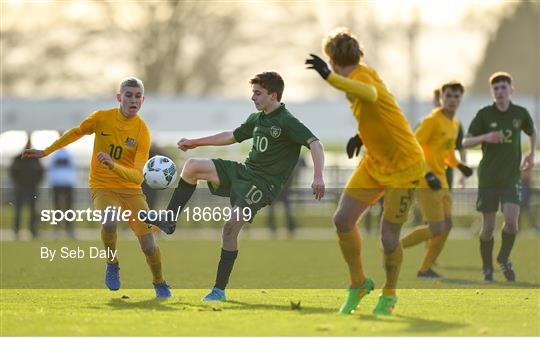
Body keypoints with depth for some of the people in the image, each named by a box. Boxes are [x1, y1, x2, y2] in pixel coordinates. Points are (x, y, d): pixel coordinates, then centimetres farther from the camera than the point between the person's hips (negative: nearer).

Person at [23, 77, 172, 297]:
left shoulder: (142, 131, -11)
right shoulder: (102, 118, -7)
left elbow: (137, 176, -19)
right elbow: (77, 132, 13)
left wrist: (113, 165, -37)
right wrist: (46, 152, 15)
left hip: (131, 190, 1)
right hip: (102, 187, -1)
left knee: (149, 244, -8)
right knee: (109, 222, -34)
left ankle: (160, 285, 21)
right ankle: (112, 264, -5)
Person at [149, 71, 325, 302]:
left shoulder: (287, 122, -12)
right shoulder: (256, 119, 14)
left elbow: (315, 144, -23)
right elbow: (232, 136, 29)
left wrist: (318, 177, -38)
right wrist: (195, 143, 32)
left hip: (262, 185, -8)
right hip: (242, 171, 8)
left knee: (231, 227, -19)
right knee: (193, 166, -8)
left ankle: (219, 290, -10)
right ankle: (169, 222, 1)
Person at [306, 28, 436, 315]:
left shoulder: (361, 75, -21)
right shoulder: (355, 79, 7)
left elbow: (372, 95, -49)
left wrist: (328, 76, -57)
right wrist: (361, 137, 4)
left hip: (404, 165, -8)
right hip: (375, 163, 8)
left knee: (388, 236, -5)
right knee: (342, 220, -3)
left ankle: (389, 295, 19)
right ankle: (358, 284, 15)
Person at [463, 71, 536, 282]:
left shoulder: (520, 114, 3)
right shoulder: (484, 114, -3)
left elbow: (532, 132, 25)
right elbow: (466, 142, -4)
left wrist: (532, 154, 13)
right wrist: (485, 137, -21)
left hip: (511, 178, 1)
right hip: (488, 178, -1)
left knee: (511, 220, -17)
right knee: (488, 226, 1)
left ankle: (504, 259, 9)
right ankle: (487, 269, 19)